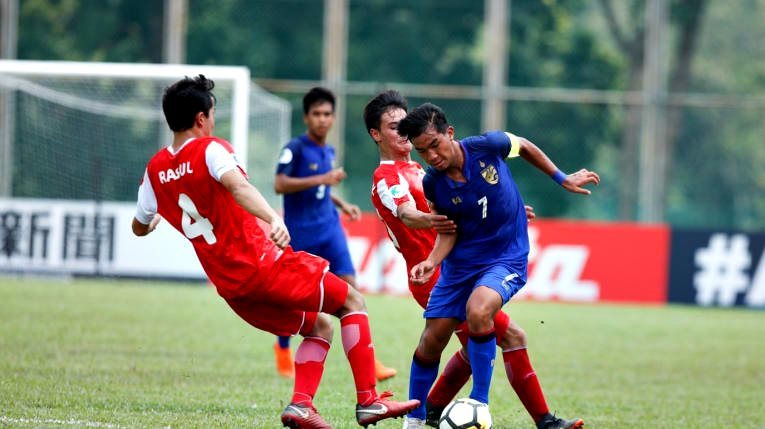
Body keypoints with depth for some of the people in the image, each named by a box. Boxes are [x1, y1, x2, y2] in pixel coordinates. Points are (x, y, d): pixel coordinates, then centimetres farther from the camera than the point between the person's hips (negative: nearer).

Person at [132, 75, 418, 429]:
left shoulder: (155, 170, 9)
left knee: (318, 326, 23)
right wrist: (273, 219, -47)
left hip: (231, 289, 7)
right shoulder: (210, 149, -10)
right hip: (263, 264, -7)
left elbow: (140, 227, 21)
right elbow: (236, 185, -31)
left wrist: (156, 219, 46)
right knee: (351, 301, 6)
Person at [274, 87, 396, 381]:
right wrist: (321, 179, -27)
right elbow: (280, 185, -22)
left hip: (330, 228, 5)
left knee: (350, 288, -9)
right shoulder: (295, 148, -10)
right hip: (300, 233, -5)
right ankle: (283, 349, 33)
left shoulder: (329, 151, 12)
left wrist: (342, 204, 14)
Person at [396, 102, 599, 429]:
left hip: (506, 258, -3)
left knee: (478, 310, -31)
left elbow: (524, 146, 5)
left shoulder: (487, 146, -18)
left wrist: (562, 179, 10)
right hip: (460, 263, 3)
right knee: (432, 340, 0)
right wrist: (432, 262, -17)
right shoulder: (433, 185, -12)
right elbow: (448, 233, 1)